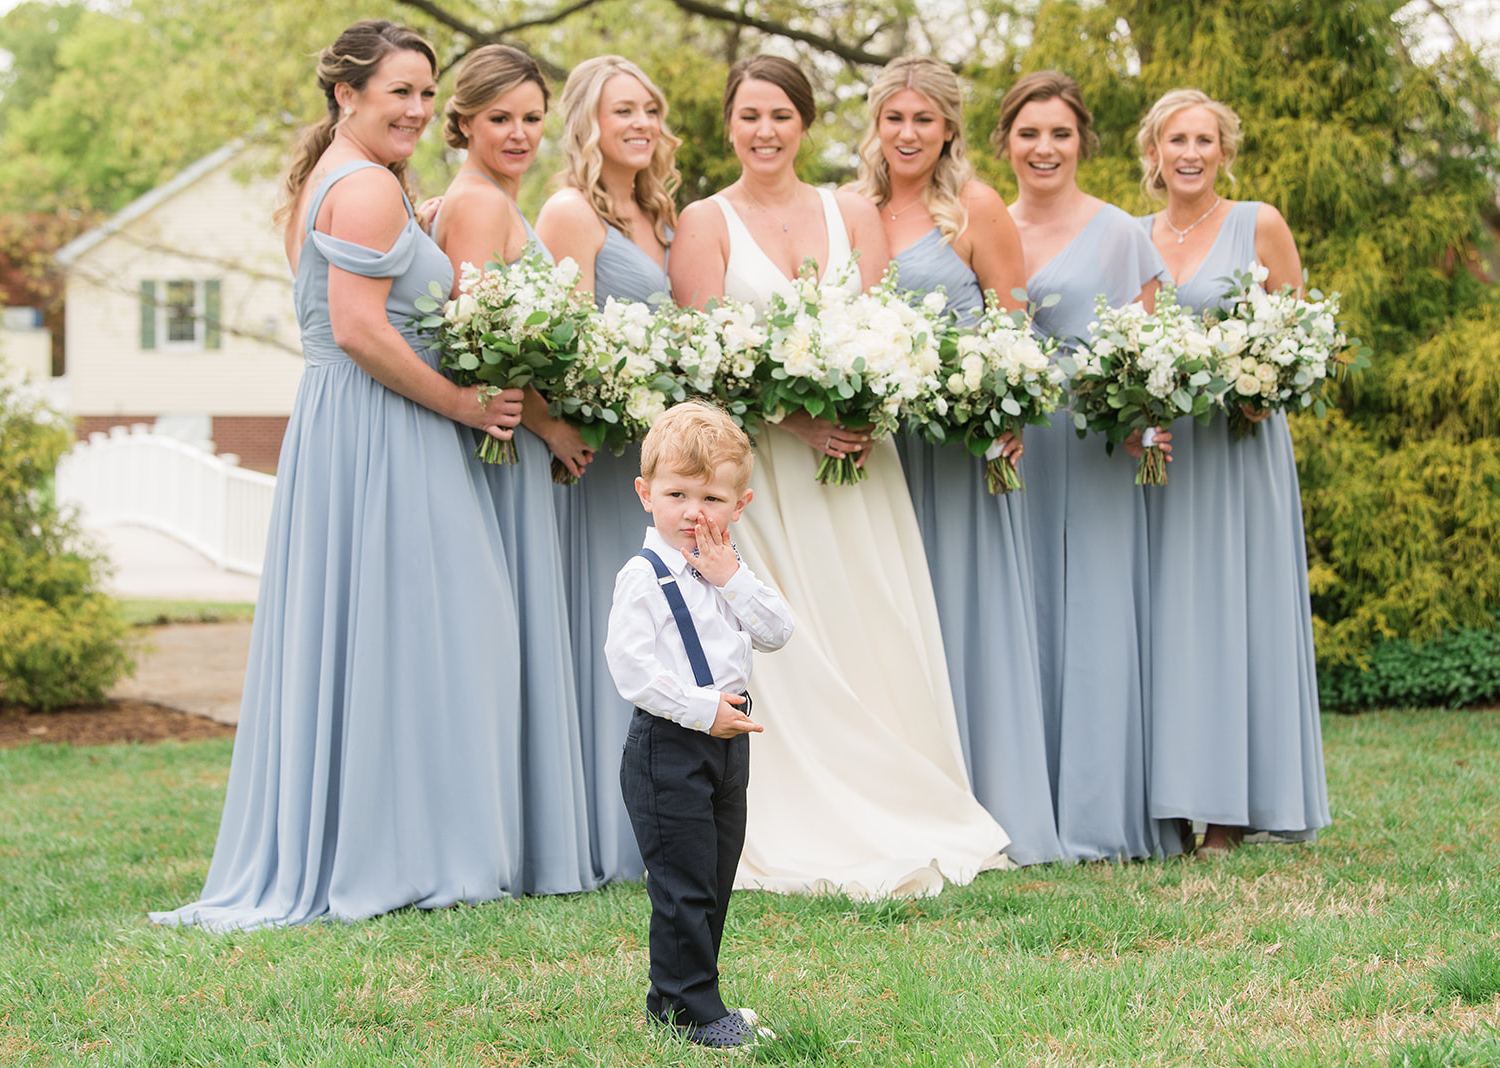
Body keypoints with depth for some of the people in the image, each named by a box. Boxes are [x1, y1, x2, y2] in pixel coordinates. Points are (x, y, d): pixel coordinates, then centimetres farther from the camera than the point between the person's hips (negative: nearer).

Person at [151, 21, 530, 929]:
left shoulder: (322, 183, 20)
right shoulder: (369, 187, -13)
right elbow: (359, 329, -21)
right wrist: (464, 403, -14)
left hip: (333, 431, 10)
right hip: (382, 440, -10)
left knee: (340, 638, 11)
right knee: (399, 639, -6)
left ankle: (318, 853, 15)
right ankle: (401, 851, -1)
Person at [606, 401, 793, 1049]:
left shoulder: (728, 571, 11)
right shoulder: (645, 577, -12)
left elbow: (776, 633, 3)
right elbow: (629, 664, -20)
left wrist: (732, 578, -9)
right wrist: (699, 709, -22)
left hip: (726, 741, 8)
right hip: (670, 746, -8)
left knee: (715, 883, 14)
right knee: (683, 886, -6)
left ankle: (674, 998, 24)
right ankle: (691, 1011, 2)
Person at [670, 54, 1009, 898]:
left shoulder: (855, 215, 13)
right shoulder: (704, 223, 5)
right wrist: (794, 417, -18)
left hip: (856, 453, 3)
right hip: (756, 455, -3)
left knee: (874, 637, -1)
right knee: (782, 645, -8)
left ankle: (900, 823, 6)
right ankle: (808, 842, -6)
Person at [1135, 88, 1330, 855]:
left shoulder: (1259, 226, 2)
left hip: (1237, 442, -3)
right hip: (1155, 446, 3)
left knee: (1232, 610, -4)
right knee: (1163, 613, 0)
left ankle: (1232, 808, -1)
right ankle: (1168, 799, 4)